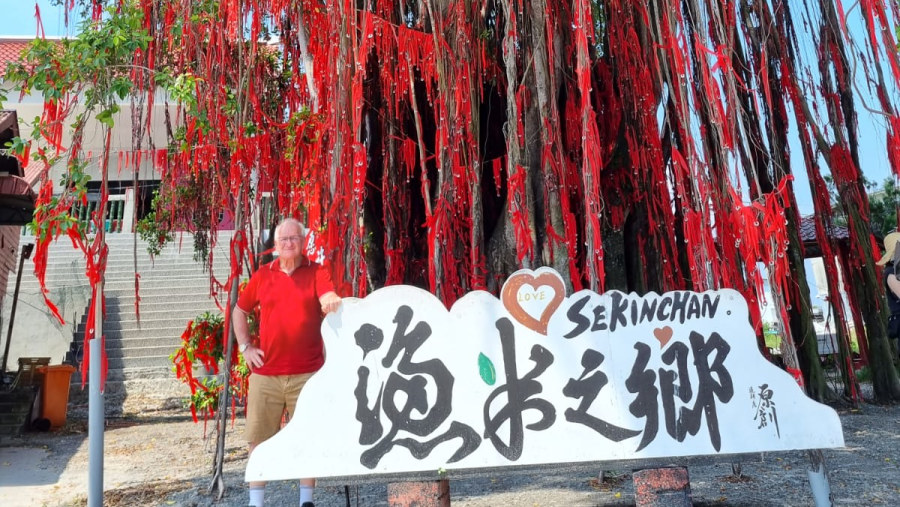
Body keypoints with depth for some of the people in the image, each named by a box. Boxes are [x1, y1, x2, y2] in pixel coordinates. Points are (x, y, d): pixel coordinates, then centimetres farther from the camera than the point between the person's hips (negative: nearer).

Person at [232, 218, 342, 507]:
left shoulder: (317, 273, 0)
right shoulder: (262, 275, 8)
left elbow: (330, 300, -19)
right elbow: (239, 311, 19)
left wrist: (334, 303, -43)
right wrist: (245, 346, 9)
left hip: (307, 373, -2)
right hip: (265, 374, 3)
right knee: (259, 439, 7)